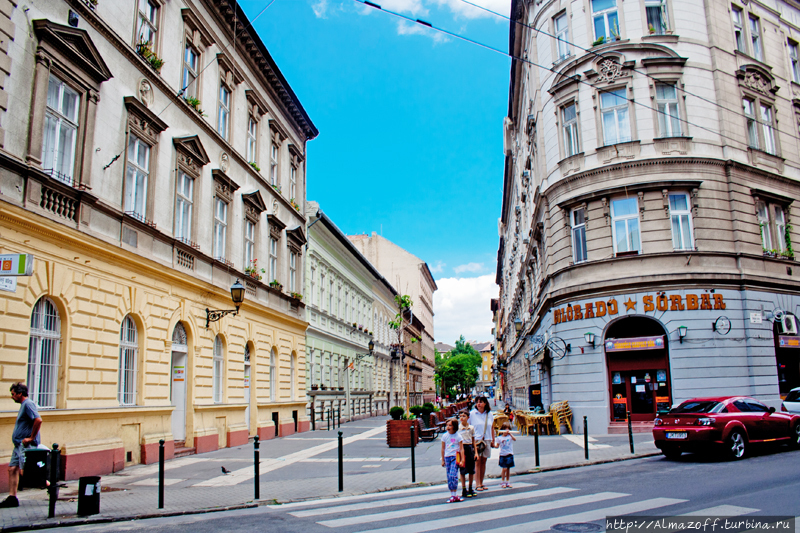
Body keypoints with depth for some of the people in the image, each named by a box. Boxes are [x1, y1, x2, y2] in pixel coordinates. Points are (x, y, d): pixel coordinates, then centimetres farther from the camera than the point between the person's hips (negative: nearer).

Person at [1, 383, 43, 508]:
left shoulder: (28, 404, -14)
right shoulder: (23, 405, 18)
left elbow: (38, 420, -28)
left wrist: (31, 438, -22)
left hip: (26, 445, -10)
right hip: (19, 444, 10)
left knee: (24, 471, -12)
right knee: (12, 469, 8)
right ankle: (12, 498, 11)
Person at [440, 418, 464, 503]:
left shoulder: (458, 436, -4)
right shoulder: (444, 436, 5)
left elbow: (461, 449, -2)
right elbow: (443, 448, 13)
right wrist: (443, 460, 14)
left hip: (455, 457, -4)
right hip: (447, 457, 4)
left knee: (453, 475, -15)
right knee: (449, 477, 5)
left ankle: (454, 495, -10)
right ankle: (452, 495, 13)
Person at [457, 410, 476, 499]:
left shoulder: (471, 428, 6)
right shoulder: (458, 428, -4)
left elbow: (473, 440, 12)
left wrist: (475, 452, 8)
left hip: (470, 448, 4)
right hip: (462, 448, -3)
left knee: (472, 470, 8)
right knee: (463, 471, 1)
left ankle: (470, 489, 22)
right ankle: (464, 490, 9)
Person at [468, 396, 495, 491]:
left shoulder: (490, 414, 8)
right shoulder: (472, 414, -2)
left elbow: (492, 428, 15)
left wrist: (493, 440, 12)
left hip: (487, 440, 4)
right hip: (476, 440, -4)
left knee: (483, 462, 8)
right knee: (477, 461, -6)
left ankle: (481, 483, 16)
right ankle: (477, 484, -4)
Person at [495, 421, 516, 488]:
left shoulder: (510, 436, 0)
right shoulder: (499, 438, 2)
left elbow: (514, 439, -20)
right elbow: (497, 446, 6)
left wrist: (510, 434, -33)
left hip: (509, 455, 1)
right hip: (502, 455, -1)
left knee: (508, 468, 7)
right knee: (504, 468, -7)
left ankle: (508, 482, 19)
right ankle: (502, 482, 6)